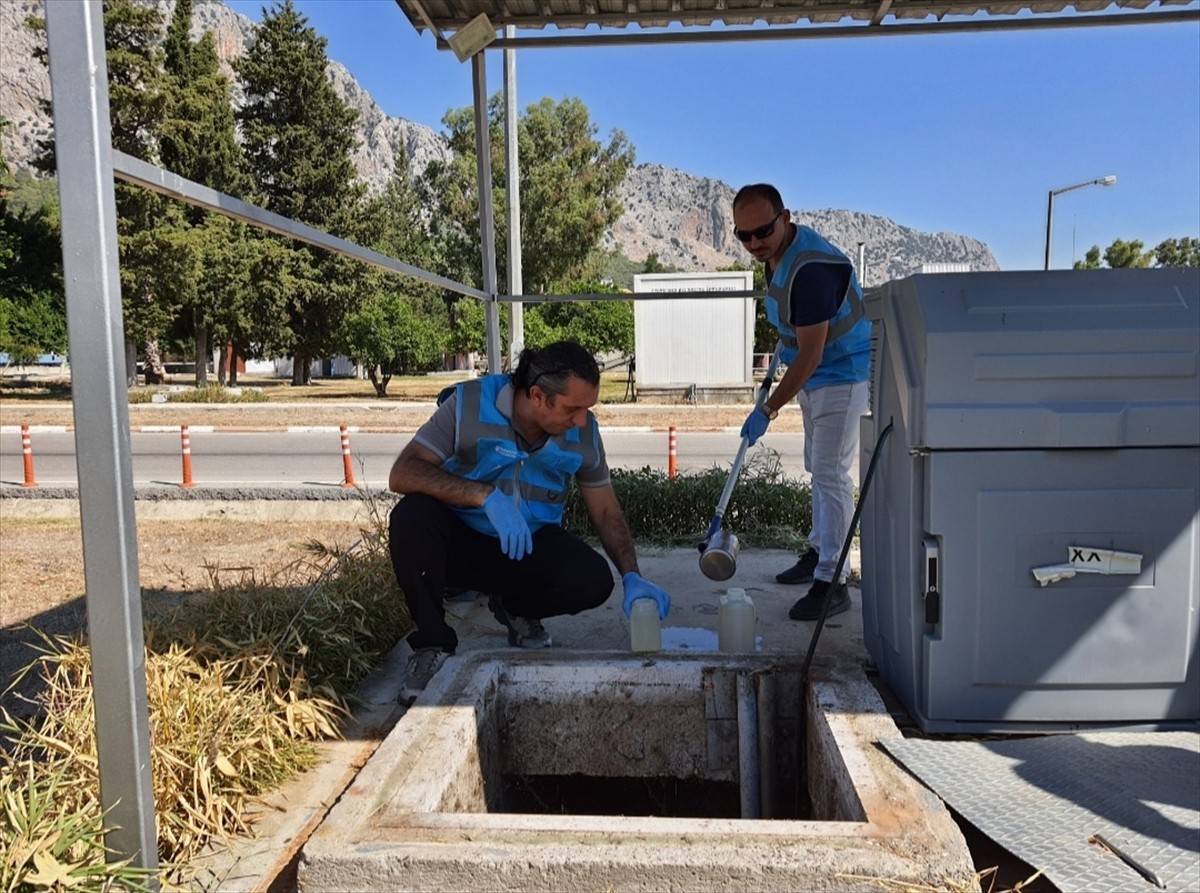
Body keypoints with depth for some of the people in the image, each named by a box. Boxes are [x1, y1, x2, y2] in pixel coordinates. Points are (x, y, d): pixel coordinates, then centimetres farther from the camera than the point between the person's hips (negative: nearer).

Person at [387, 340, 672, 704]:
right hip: (461, 540, -2)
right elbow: (402, 474, -27)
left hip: (530, 546, 2)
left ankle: (516, 610, 8)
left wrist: (632, 577, -15)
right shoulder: (470, 404, -20)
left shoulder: (583, 432, -10)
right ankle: (431, 644, -13)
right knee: (411, 516, -34)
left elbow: (606, 512, -1)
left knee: (594, 580, -25)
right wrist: (487, 495, -38)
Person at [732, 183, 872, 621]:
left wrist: (767, 410, -26)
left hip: (844, 375, -10)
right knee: (818, 467, 18)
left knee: (830, 473, -11)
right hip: (814, 375, 10)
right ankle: (819, 551, 32)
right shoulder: (776, 253, 0)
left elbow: (810, 354, -29)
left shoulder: (811, 269, -30)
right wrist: (785, 339, 24)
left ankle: (831, 581, -7)